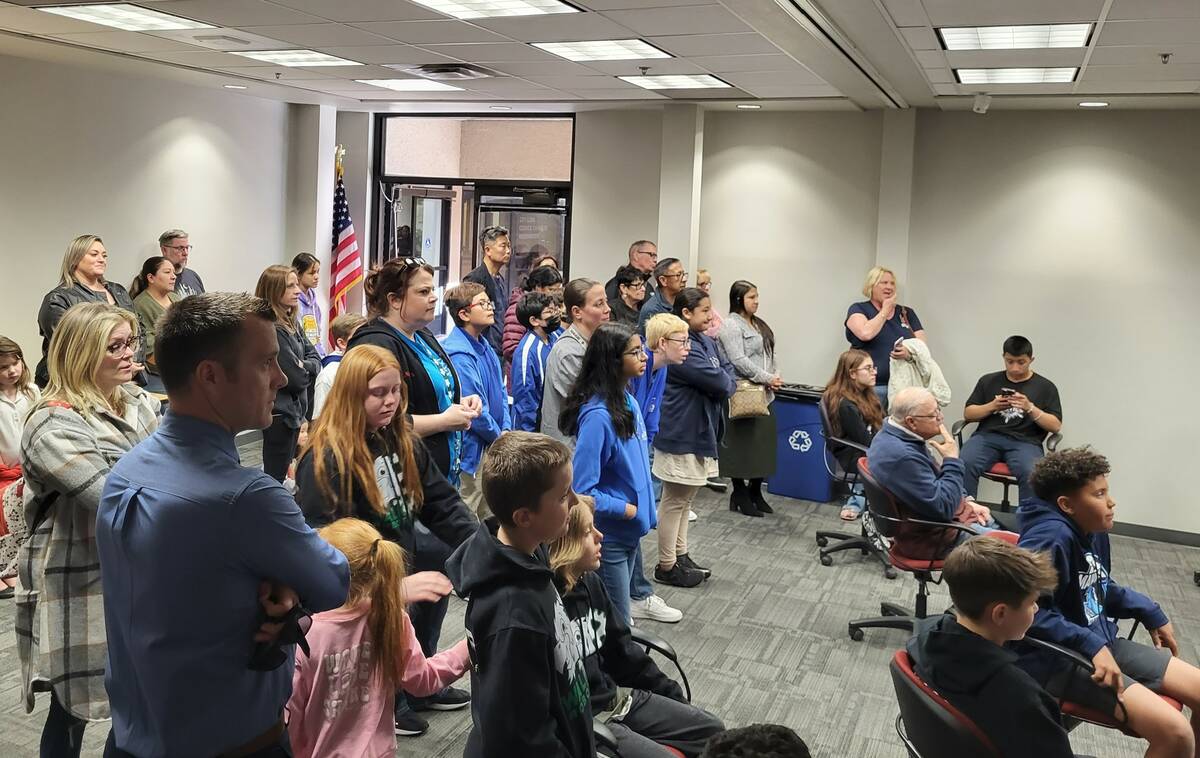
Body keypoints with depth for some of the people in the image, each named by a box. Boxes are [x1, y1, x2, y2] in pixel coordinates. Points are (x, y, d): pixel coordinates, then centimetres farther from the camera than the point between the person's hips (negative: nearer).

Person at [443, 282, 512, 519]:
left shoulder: (485, 348, 10)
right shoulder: (459, 354, -21)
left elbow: (501, 391, 16)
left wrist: (506, 430, 2)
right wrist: (499, 436, -9)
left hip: (493, 447, 9)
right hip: (472, 452, -9)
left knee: (488, 522, 18)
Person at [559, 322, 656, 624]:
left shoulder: (627, 400, 1)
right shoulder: (598, 415, -25)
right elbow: (582, 490, -25)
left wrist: (643, 508, 7)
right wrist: (629, 510, -17)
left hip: (631, 531, 8)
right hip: (608, 535, -8)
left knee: (618, 618, 22)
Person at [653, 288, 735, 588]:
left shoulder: (706, 341, 8)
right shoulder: (681, 347, -22)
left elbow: (728, 370, 10)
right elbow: (720, 383, -22)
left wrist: (722, 383, -9)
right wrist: (725, 382, -2)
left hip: (700, 432, 9)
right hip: (680, 436, -9)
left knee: (685, 498, 18)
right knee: (674, 501, 2)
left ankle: (680, 555, 30)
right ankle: (667, 566, 13)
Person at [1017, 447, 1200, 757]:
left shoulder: (1094, 530, 5)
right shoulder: (1050, 539, -26)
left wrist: (1151, 613, 15)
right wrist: (1090, 646, -32)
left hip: (1101, 642, 10)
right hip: (1056, 658, -10)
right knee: (1174, 732, -20)